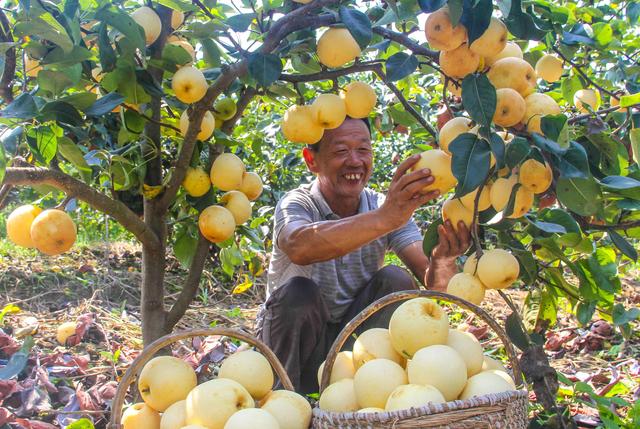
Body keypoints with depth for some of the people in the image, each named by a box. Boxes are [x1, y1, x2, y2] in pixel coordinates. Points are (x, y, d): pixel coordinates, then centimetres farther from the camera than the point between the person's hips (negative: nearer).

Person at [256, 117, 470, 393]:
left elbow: (432, 282, -19)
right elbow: (301, 248, -44)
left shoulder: (391, 209, -7)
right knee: (298, 292, -31)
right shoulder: (297, 204, -18)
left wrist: (442, 262, -43)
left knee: (395, 281, -20)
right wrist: (383, 219, -57)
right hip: (291, 339, -2)